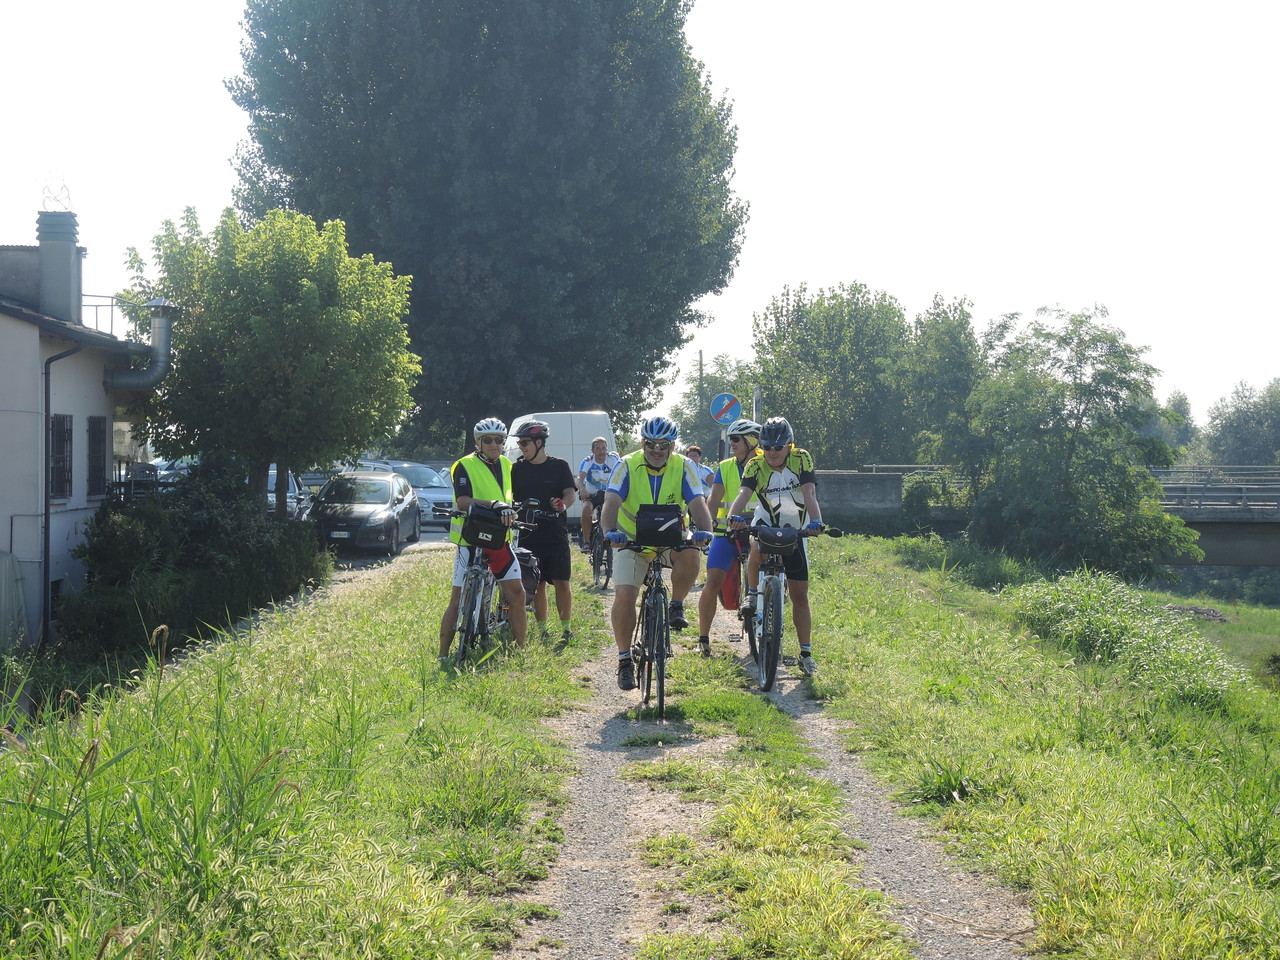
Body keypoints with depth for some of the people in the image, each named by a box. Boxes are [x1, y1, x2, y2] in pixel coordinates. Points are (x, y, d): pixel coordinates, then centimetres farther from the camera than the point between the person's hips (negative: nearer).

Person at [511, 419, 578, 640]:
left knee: (561, 583, -3)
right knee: (537, 584, 4)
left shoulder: (560, 466, 4)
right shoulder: (517, 469, 9)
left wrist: (563, 504, -26)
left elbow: (570, 493, -4)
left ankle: (566, 628, 6)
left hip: (556, 534, -2)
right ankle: (542, 629, 12)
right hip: (529, 536, 2)